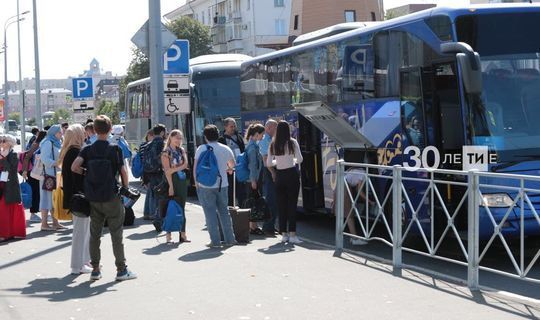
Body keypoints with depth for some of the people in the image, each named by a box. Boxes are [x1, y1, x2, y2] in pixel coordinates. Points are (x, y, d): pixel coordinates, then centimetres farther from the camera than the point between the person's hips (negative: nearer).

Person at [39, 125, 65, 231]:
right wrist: (58, 163, -23)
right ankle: (44, 224, -2)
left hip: (56, 175, 9)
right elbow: (45, 159, -19)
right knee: (47, 198, -6)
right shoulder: (48, 143, -10)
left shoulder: (56, 143, 19)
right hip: (49, 175, -9)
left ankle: (55, 223, 17)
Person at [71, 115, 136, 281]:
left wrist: (85, 173, 7)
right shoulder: (115, 149, -6)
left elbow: (74, 167, -12)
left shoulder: (87, 149, 1)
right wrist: (125, 188, 7)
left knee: (94, 234, 11)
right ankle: (121, 270, 5)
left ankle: (95, 269, 14)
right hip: (112, 197, -3)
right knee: (116, 234, 3)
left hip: (93, 198, 3)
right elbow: (123, 172, -7)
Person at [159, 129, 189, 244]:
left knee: (182, 208, 8)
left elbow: (185, 165, 1)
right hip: (171, 181, -6)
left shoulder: (181, 150, 12)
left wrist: (174, 169, -15)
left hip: (182, 181, 6)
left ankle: (183, 234, 13)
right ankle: (168, 235, 0)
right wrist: (171, 186, -17)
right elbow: (167, 171, -12)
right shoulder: (166, 152, -6)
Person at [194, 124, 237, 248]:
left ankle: (215, 241, 1)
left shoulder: (202, 149, -7)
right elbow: (232, 164, 20)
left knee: (210, 213, 2)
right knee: (224, 211, 14)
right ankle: (229, 239, 16)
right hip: (222, 184, 3)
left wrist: (196, 182, 4)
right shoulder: (225, 149, 3)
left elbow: (196, 167, -7)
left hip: (205, 185, -3)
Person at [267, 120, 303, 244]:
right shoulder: (292, 142, -7)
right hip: (291, 174, -3)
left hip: (279, 175, 3)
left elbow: (268, 163, 4)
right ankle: (292, 234, -3)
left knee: (281, 205, 8)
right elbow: (300, 159, -9)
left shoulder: (273, 145, 2)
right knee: (292, 205, -1)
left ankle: (284, 234, 11)